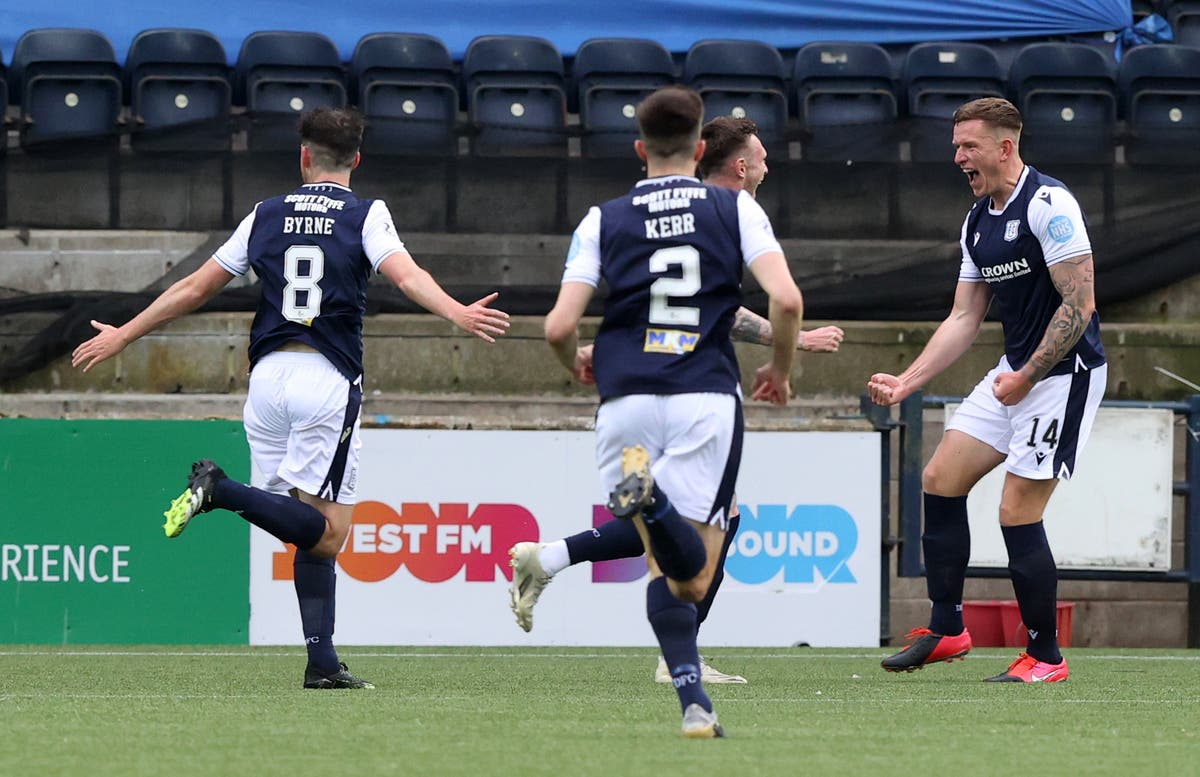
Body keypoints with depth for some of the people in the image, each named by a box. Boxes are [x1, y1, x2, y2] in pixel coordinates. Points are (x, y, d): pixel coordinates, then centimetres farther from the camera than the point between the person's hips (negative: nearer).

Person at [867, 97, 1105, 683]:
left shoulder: (1049, 205, -17)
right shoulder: (978, 221, 11)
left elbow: (1079, 304, -20)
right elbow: (964, 319, 15)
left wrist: (1028, 375, -20)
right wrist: (905, 382, 7)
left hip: (1065, 372, -9)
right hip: (1016, 371, 9)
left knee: (1017, 511, -10)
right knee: (940, 479, 5)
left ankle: (1045, 657, 2)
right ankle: (946, 630, 14)